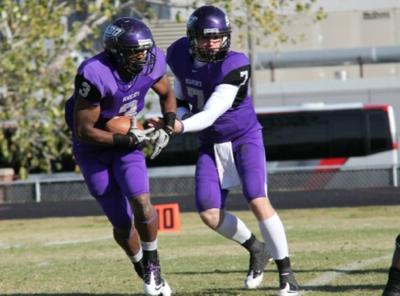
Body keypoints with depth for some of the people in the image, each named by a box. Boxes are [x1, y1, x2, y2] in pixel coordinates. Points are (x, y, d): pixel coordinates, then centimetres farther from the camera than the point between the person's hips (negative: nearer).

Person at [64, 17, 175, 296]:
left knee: (141, 203, -20)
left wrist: (168, 127, -7)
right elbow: (84, 131, -25)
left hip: (127, 140, 3)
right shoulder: (95, 75, -32)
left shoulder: (151, 63, -14)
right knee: (122, 223, 0)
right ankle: (145, 272, 27)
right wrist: (130, 140, -26)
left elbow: (167, 94, 10)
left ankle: (153, 266, 3)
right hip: (93, 150, -3)